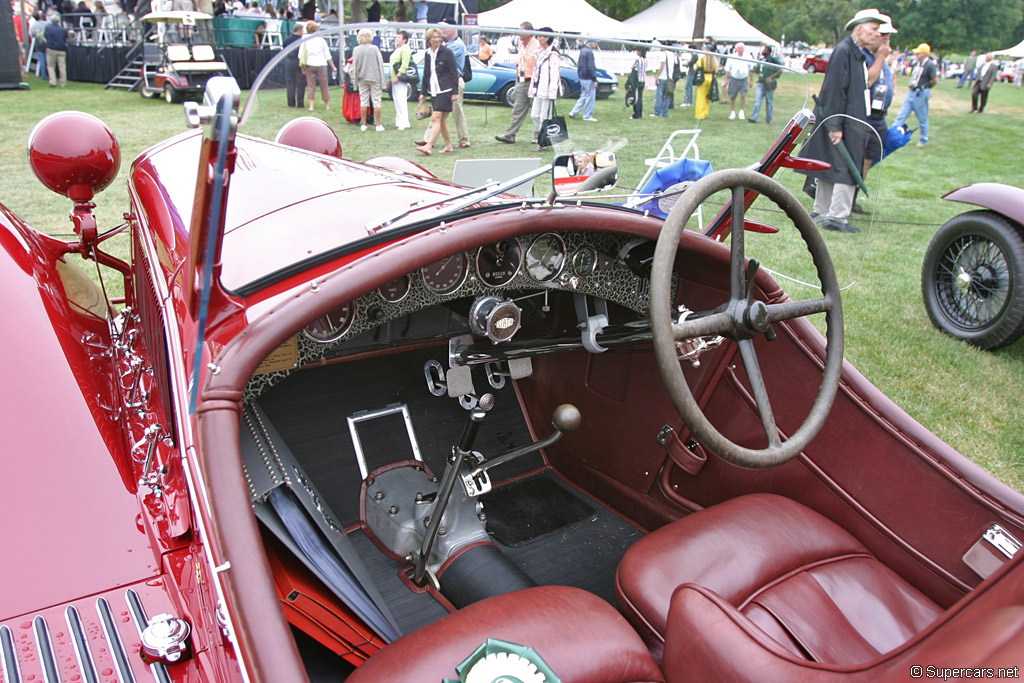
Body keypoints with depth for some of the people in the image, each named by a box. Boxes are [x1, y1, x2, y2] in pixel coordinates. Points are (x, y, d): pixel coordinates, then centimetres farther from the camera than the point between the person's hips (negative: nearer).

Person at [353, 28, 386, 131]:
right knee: (376, 102, 2)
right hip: (374, 78, -3)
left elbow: (354, 66, 2)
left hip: (362, 79, 3)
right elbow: (380, 64, -6)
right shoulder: (374, 48, -7)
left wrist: (355, 78, 11)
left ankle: (363, 124, 11)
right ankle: (378, 125, 4)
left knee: (363, 101, 9)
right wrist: (381, 79, 0)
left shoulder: (356, 50, -1)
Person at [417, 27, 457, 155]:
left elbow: (454, 73, -6)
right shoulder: (428, 55, 11)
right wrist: (423, 93, 17)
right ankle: (448, 145, 21)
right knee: (441, 120, 10)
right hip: (433, 91, 6)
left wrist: (455, 92, -11)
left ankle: (428, 146, -21)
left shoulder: (447, 52, -5)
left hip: (445, 91, -6)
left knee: (436, 117, -14)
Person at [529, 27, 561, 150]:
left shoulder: (553, 55, -12)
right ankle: (538, 137, 23)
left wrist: (552, 92, -22)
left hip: (547, 91, -9)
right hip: (539, 90, 9)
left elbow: (554, 75, -18)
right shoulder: (540, 52, 17)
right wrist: (533, 89, 20)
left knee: (545, 118, -5)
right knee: (535, 115, 11)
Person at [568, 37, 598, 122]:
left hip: (582, 77, 9)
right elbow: (591, 67, -19)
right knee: (590, 97, 0)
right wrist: (595, 79, -16)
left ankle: (574, 112, 10)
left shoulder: (582, 51, 12)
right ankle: (587, 116, 4)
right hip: (588, 78, -9)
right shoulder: (589, 52, -15)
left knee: (583, 96, 16)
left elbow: (578, 65, 18)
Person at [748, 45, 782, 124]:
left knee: (769, 102, 5)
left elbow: (780, 70, -10)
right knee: (757, 100, -6)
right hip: (761, 83, 5)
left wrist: (771, 77, -20)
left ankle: (768, 119, 14)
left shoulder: (773, 59, -8)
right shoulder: (761, 60, 11)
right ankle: (754, 118, -11)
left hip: (769, 84, -5)